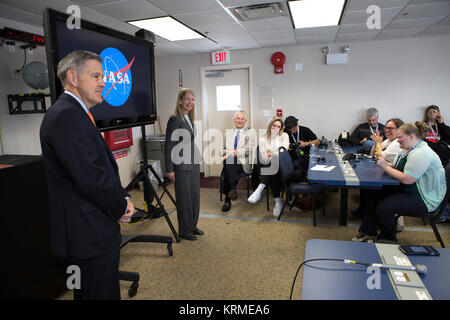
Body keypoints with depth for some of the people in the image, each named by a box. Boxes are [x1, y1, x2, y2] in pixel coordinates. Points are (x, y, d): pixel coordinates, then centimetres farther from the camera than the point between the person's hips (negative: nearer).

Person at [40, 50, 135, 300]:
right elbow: (89, 177, -26)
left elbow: (103, 166, 15)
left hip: (90, 232, 10)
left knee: (88, 292, 25)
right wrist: (121, 207, -10)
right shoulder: (67, 115, -20)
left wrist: (122, 197, 2)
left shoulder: (74, 113, 14)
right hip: (90, 234, -10)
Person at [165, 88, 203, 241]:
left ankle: (193, 226, 30)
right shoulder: (175, 119, -13)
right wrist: (169, 169, -17)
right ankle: (184, 231, 18)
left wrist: (198, 160, 17)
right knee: (184, 198, 3)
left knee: (195, 195, 14)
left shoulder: (190, 118, 12)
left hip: (193, 164, 8)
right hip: (181, 166, -8)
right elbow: (169, 145, -15)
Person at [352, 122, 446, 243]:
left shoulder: (421, 153, -24)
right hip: (405, 189, 11)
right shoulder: (408, 149, 10)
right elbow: (397, 168, 14)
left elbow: (407, 179, -29)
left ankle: (388, 240, 3)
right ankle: (369, 231, 11)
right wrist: (385, 163, -6)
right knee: (372, 193, 2)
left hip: (424, 199, -10)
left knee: (384, 208, -26)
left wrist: (385, 166, -20)